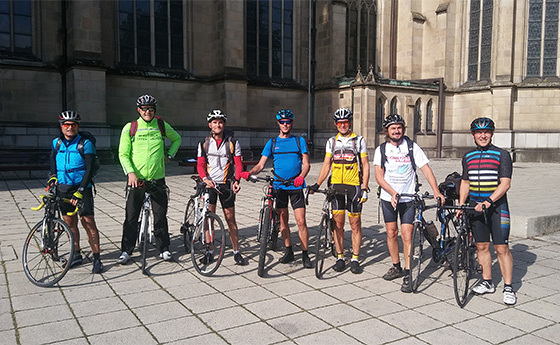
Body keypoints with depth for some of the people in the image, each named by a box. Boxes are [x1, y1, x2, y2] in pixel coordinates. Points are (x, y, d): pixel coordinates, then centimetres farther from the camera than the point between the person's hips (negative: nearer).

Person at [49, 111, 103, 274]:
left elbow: (89, 169, -13)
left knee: (88, 222, -8)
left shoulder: (85, 144, -8)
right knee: (69, 223, 11)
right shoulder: (56, 143, 8)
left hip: (82, 188, -5)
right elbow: (53, 162, 22)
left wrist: (80, 191, -21)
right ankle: (77, 255, 25)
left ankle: (97, 258, -2)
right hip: (63, 188, 5)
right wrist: (53, 177, 2)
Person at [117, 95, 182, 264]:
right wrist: (130, 172, -15)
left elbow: (177, 139, 22)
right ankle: (126, 251, 16)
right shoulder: (130, 128, 0)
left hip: (157, 179, 1)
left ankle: (163, 248, 20)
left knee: (160, 216, 7)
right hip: (136, 179, -1)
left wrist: (168, 155, 9)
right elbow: (123, 154, -1)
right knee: (131, 217, 4)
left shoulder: (161, 125, 4)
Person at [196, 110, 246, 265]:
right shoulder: (204, 143, 6)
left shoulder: (232, 142, 3)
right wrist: (205, 179, -18)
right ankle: (209, 252, 12)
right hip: (209, 184, 1)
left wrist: (236, 181, -17)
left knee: (230, 219, 2)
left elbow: (238, 164, 0)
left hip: (226, 185, -1)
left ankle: (236, 252, 10)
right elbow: (200, 164, 1)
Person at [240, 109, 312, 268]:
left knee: (301, 221, -7)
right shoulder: (272, 142, 9)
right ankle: (288, 251, 22)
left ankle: (305, 254, 4)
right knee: (283, 221, 8)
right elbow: (261, 164, 4)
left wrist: (301, 176, -22)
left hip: (296, 186, -2)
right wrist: (249, 173, -16)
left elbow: (306, 163, -1)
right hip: (279, 186, 2)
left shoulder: (299, 141, 6)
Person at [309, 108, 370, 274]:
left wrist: (365, 188, -8)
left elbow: (365, 165, 1)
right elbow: (326, 165, 11)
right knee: (338, 224, 4)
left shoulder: (359, 140, 3)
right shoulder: (332, 141, 11)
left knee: (355, 224, 2)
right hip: (336, 187, 2)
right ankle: (340, 258, 15)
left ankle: (355, 259, 11)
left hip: (354, 187, -2)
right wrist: (317, 184, 1)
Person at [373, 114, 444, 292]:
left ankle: (408, 274, 1)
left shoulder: (412, 147, -3)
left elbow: (426, 169, -8)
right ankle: (396, 267, 27)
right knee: (391, 233, 10)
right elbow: (379, 176, -9)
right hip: (388, 197, 2)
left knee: (407, 235, -7)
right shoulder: (381, 150, -1)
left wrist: (436, 191, -20)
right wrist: (392, 192, -24)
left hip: (408, 198, -2)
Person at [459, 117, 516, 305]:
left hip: (497, 206, -4)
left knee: (502, 248, -4)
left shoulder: (501, 154, -3)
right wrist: (460, 206, 7)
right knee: (481, 246, 9)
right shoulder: (468, 157, 11)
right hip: (475, 206, 4)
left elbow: (505, 183, -11)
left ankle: (508, 287, 6)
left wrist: (488, 201, -21)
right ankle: (487, 282, 21)